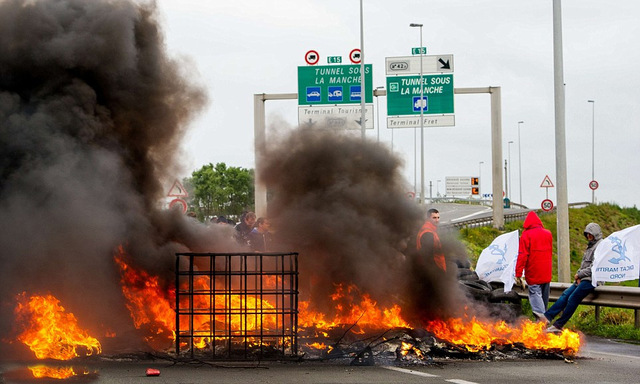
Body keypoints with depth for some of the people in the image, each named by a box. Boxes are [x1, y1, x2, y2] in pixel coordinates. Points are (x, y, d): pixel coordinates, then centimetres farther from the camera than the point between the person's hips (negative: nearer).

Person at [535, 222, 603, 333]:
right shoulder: (590, 246, 23)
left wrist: (579, 274, -7)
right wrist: (578, 275, 4)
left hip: (592, 280, -9)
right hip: (584, 279, 9)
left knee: (573, 298, -17)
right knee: (566, 294, -6)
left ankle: (558, 325, -16)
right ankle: (547, 316, -17)